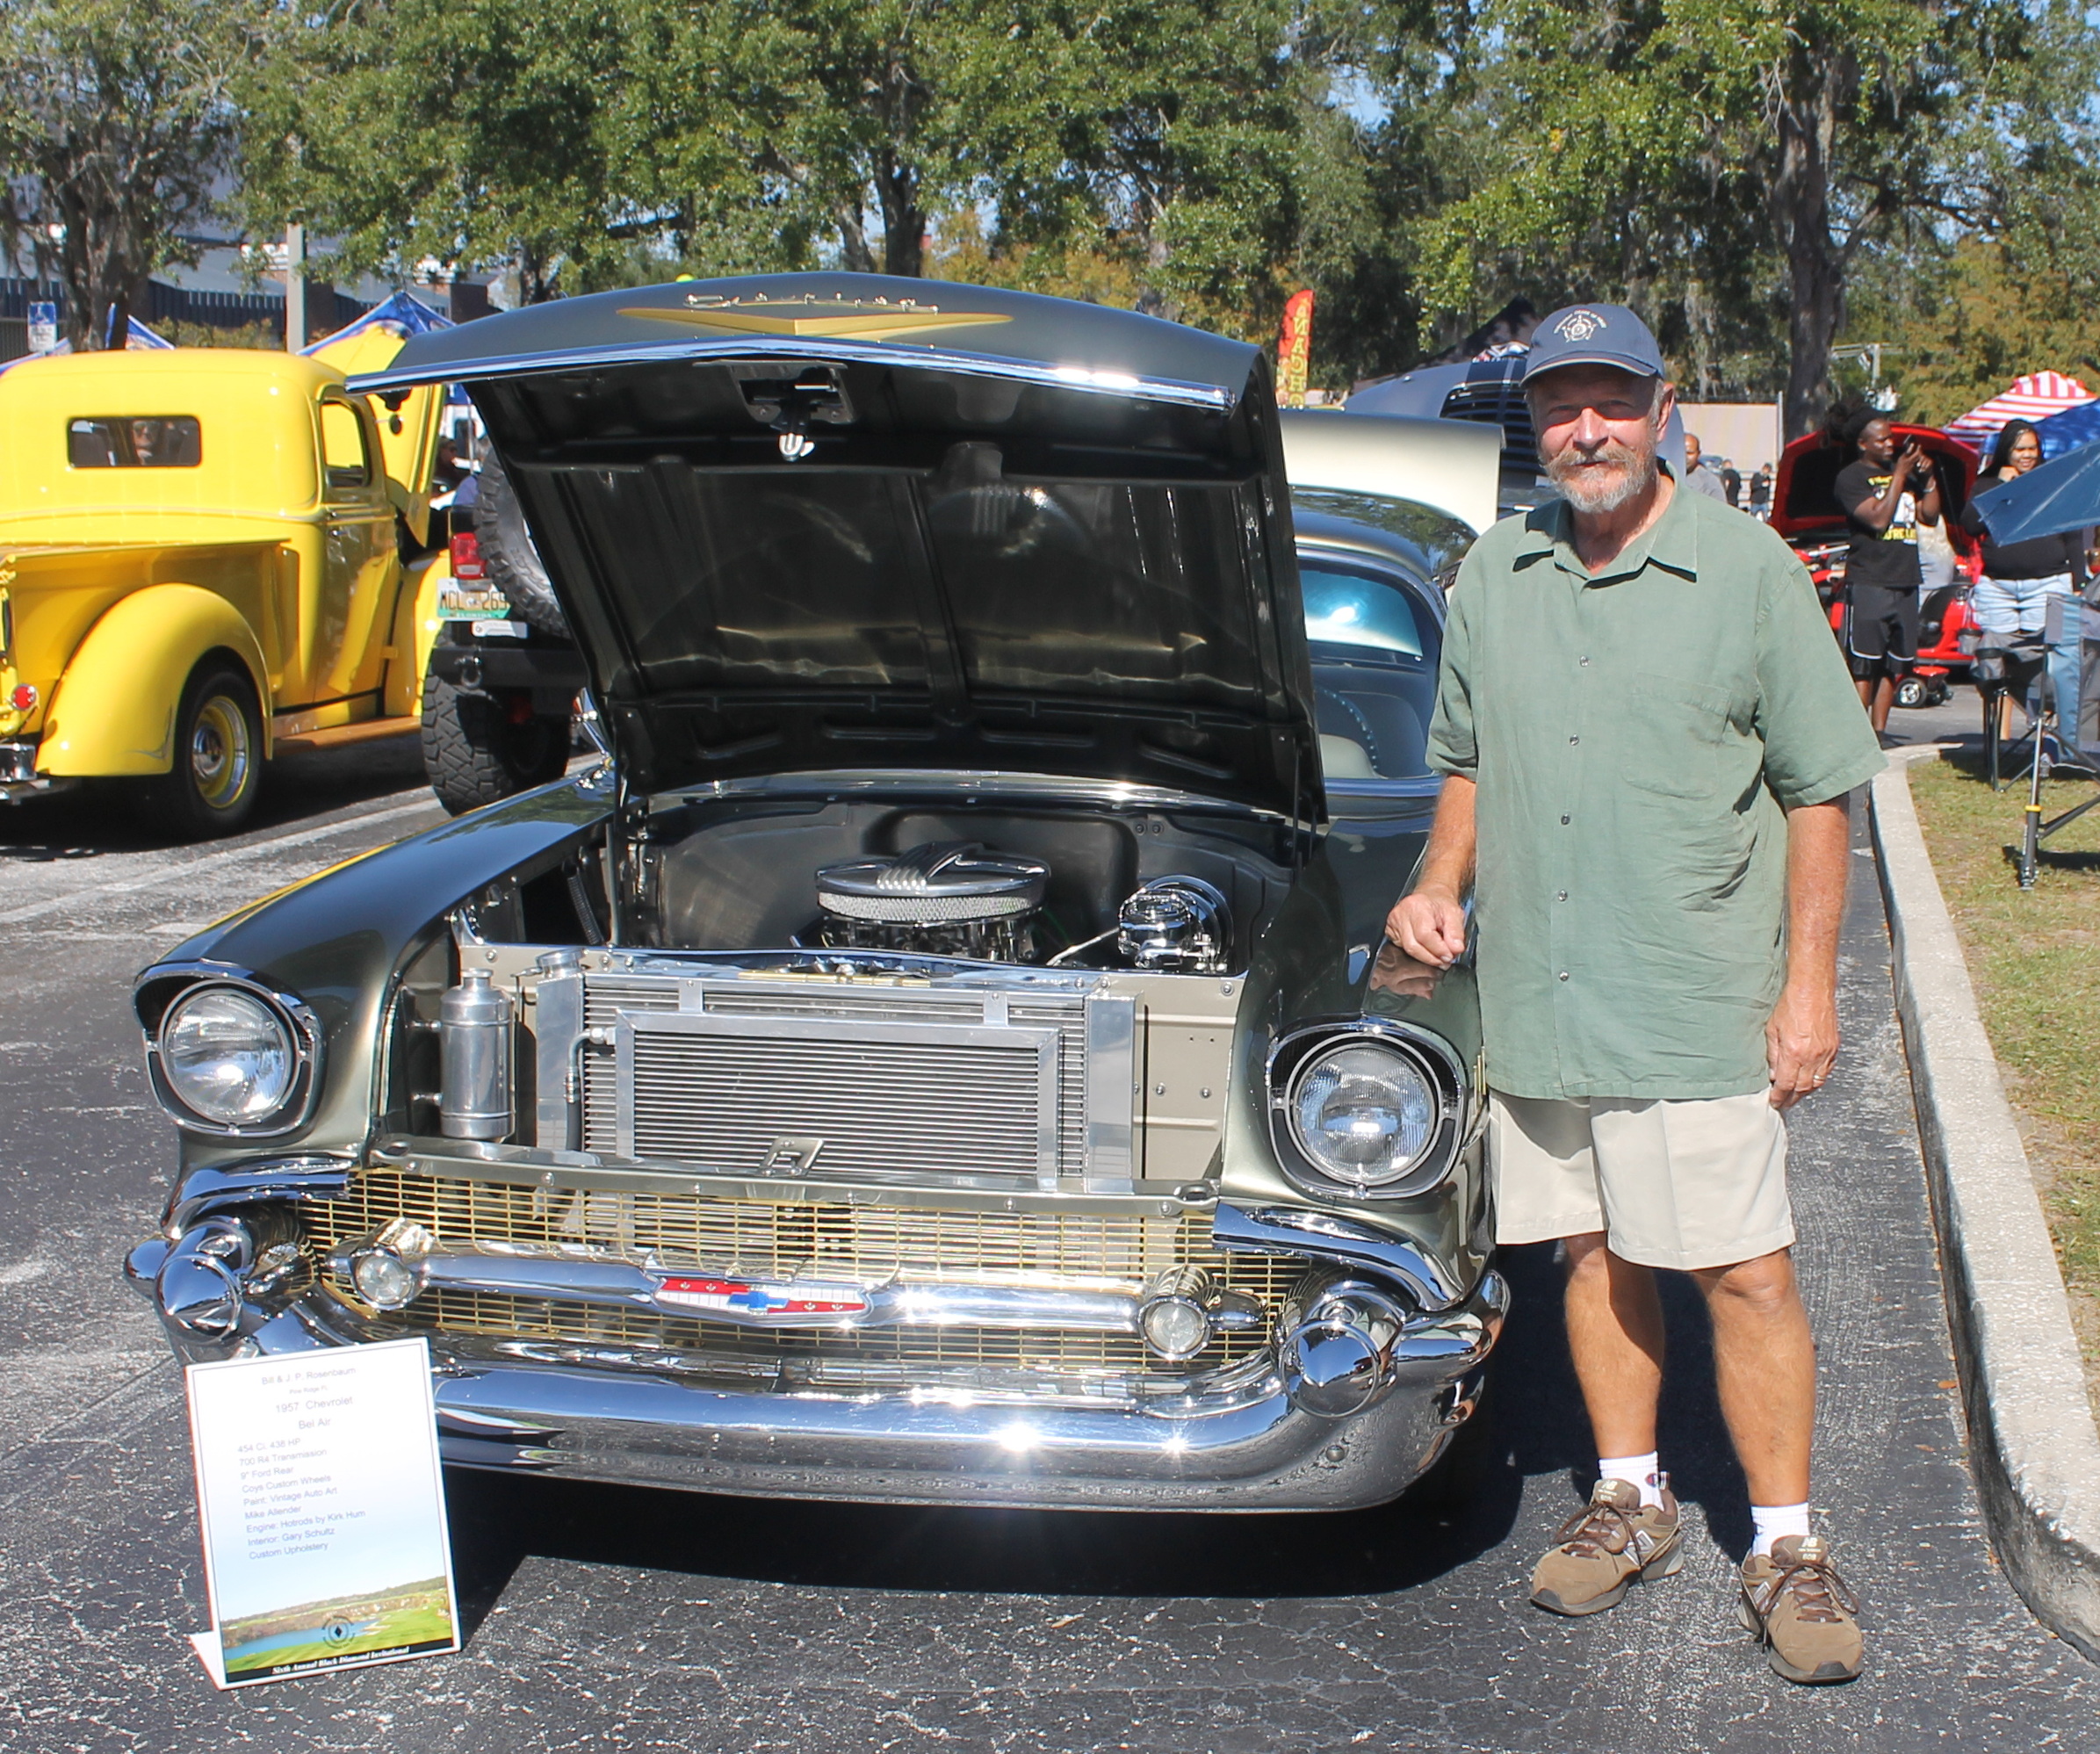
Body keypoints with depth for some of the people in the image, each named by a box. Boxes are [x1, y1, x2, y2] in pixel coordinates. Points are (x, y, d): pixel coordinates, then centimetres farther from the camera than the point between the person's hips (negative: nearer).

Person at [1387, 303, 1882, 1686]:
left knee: (1746, 1273, -2)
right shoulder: (1495, 574, 9)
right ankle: (1632, 1503, 29)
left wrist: (1809, 985, -7)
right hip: (1536, 995, 4)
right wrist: (1442, 887, 4)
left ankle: (1787, 1546, 11)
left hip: (1698, 1004, -4)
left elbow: (1819, 795, -3)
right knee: (1594, 1251, 14)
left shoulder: (1750, 570, -4)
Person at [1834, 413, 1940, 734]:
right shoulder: (1851, 477, -2)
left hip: (1905, 583, 7)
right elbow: (1878, 518, -15)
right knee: (1864, 665, -9)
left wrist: (1928, 478, 3)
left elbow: (1929, 516, 16)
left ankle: (1879, 732, 12)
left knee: (1894, 665, 7)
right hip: (1868, 583, -7)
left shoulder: (1904, 472, 18)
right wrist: (1899, 475, -11)